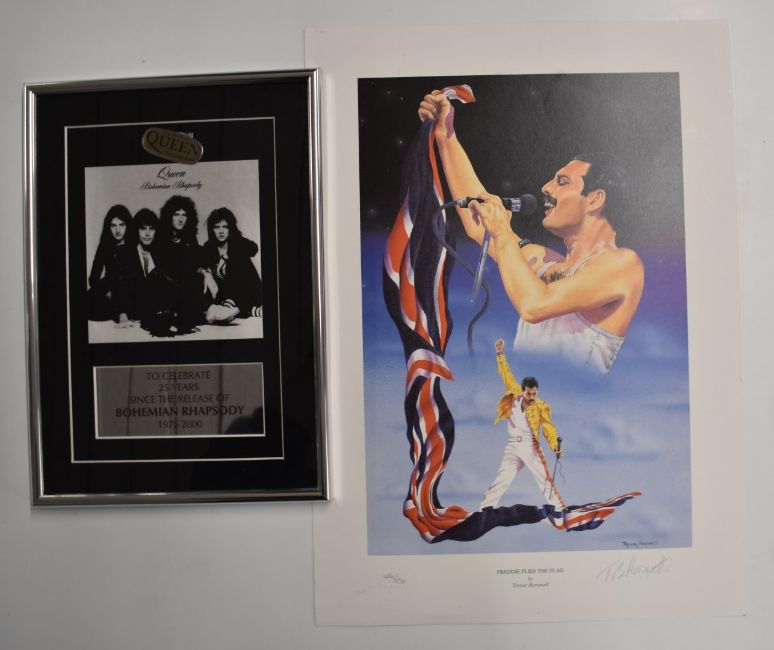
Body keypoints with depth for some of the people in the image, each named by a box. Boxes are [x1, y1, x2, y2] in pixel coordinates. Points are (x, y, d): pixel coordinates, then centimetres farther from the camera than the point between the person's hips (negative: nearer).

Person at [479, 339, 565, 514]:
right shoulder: (515, 394, 2)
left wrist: (555, 446, -28)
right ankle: (486, 508, 5)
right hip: (512, 447, 2)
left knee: (544, 478, -5)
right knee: (502, 479, -1)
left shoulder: (541, 407, -6)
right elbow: (507, 375, 9)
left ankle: (558, 508, 3)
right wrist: (500, 354, 8)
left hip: (530, 447, -2)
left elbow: (548, 428, -12)